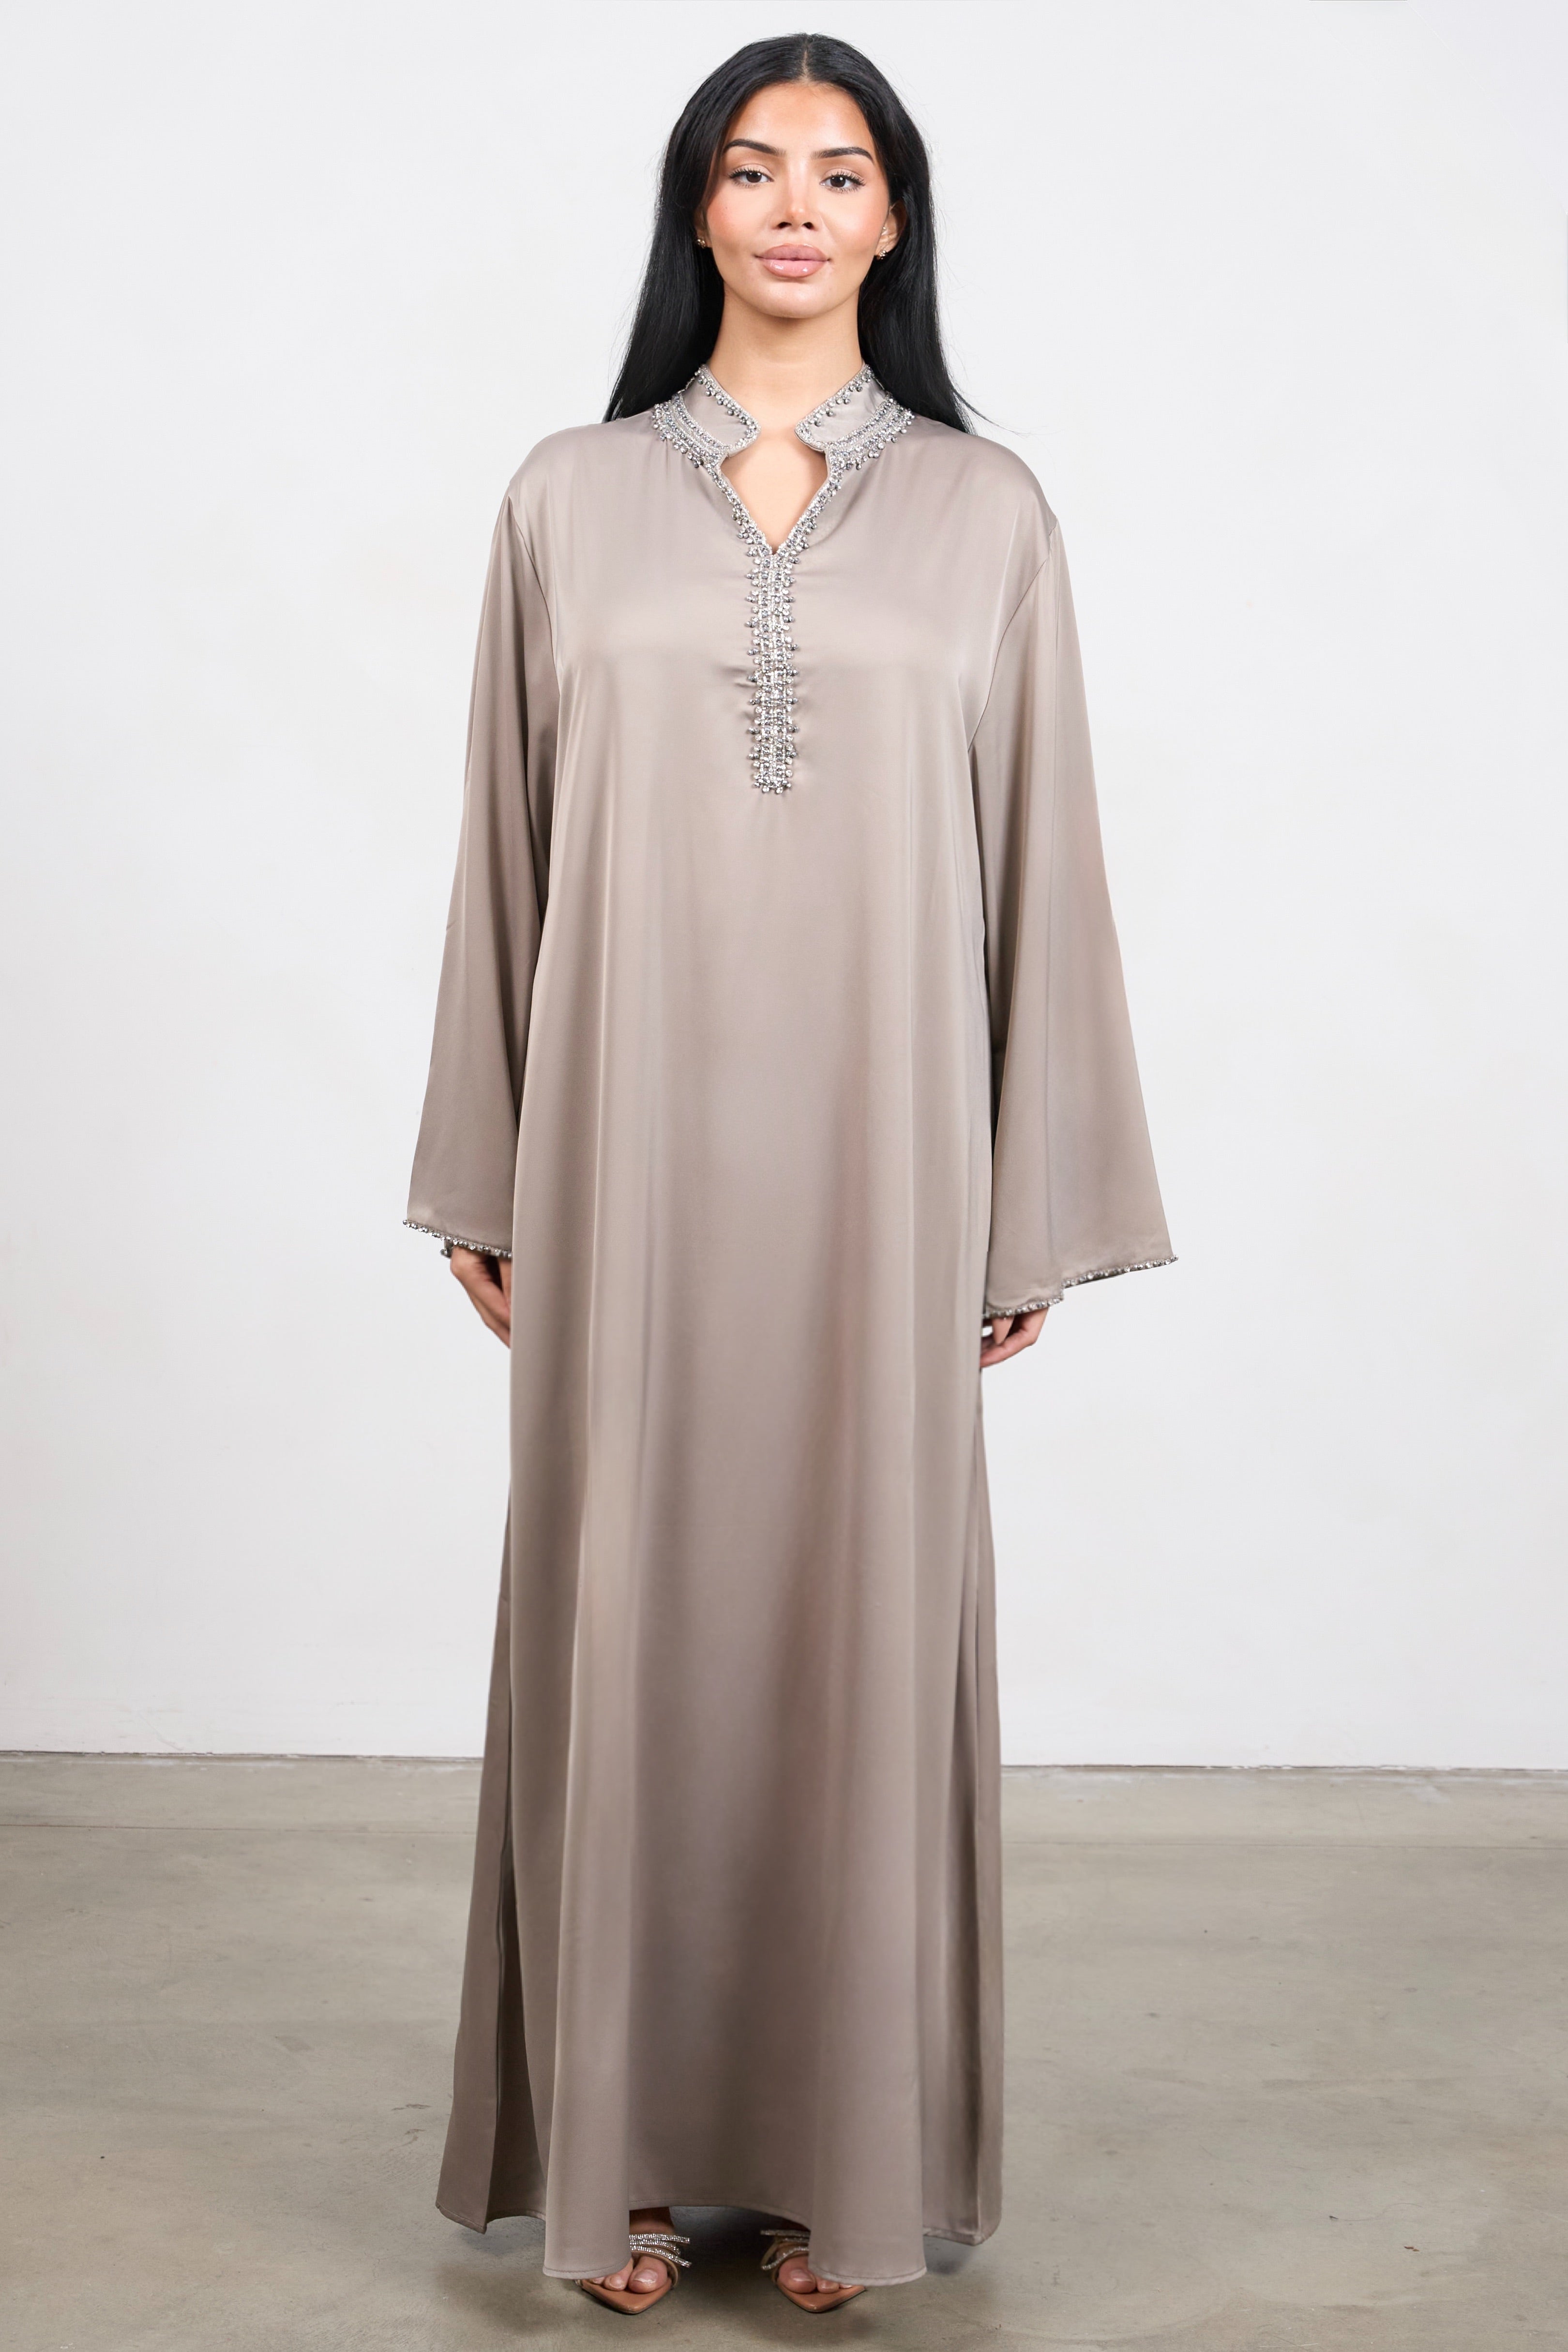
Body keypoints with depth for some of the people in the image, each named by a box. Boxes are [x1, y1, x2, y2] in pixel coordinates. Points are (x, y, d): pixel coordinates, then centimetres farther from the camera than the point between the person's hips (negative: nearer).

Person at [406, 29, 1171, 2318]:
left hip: (874, 1152, 0)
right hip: (632, 1151, 1)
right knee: (629, 1611, 5)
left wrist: (1032, 1213, 1)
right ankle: (626, 2146, 20)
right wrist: (484, 1181, 5)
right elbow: (508, 848, 8)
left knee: (860, 1611, 5)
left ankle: (842, 2159, 20)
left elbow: (1040, 864, 5)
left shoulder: (985, 514, 6)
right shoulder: (570, 499, 7)